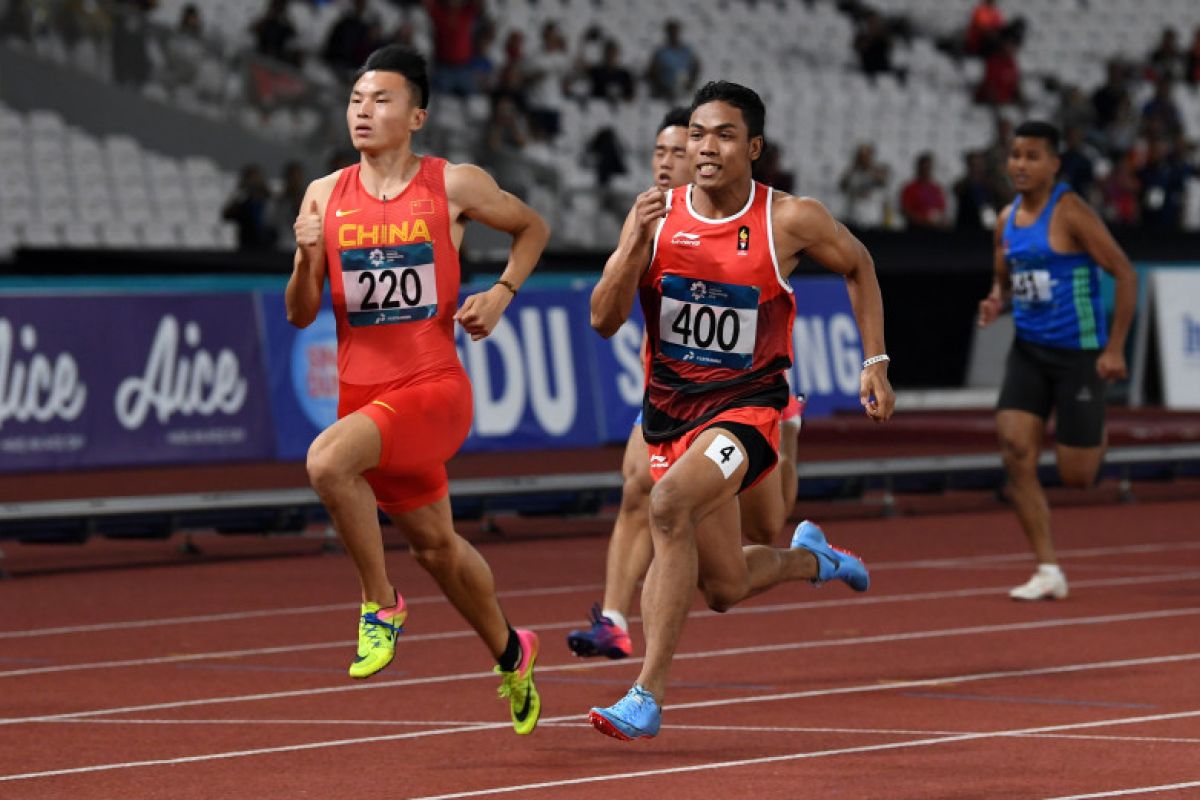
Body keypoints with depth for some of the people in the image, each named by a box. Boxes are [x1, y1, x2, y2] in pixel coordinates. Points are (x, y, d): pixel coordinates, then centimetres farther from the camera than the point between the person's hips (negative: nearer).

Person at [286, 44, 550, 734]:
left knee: (329, 461, -31)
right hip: (362, 390, 5)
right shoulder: (325, 196, 5)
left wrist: (501, 294, -1)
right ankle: (510, 653, 40)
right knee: (433, 542, 16)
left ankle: (382, 604, -11)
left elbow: (532, 228, 14)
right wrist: (307, 256, -13)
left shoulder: (455, 186, -4)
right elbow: (302, 315, 6)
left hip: (433, 387, -5)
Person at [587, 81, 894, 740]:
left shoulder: (791, 220, -10)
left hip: (746, 407, -4)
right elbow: (604, 321, -8)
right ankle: (808, 557, 50)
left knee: (669, 504, -33)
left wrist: (876, 362, 4)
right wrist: (635, 244, -23)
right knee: (725, 587, 13)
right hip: (670, 409, 4)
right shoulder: (656, 215, -5)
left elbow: (858, 266, 10)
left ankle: (647, 695, -31)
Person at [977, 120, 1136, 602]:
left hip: (1078, 351, -6)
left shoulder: (1071, 213, -14)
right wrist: (996, 303, -2)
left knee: (1075, 476, -4)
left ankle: (1098, 444, 35)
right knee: (1015, 453, -11)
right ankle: (1049, 572, -5)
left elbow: (1125, 275, -13)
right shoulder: (1007, 219, 7)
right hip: (1028, 350, 6)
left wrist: (1115, 348, -17)